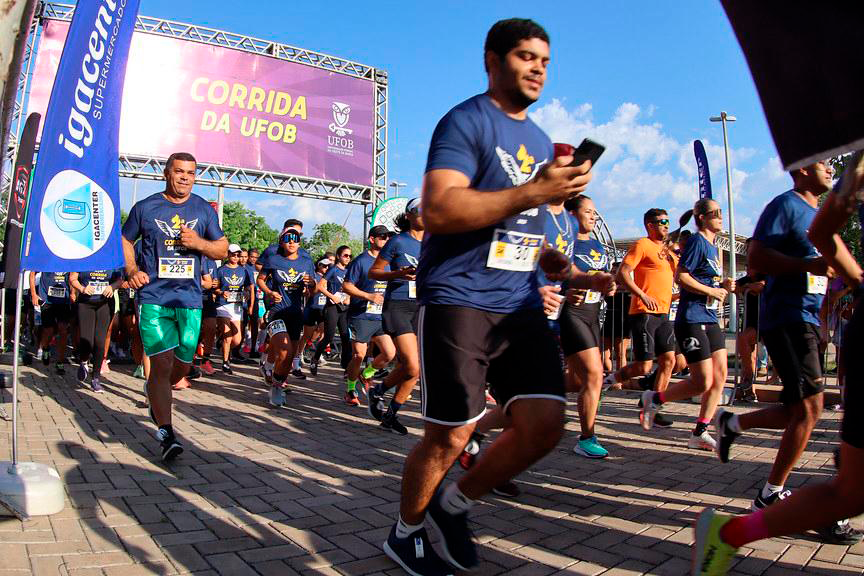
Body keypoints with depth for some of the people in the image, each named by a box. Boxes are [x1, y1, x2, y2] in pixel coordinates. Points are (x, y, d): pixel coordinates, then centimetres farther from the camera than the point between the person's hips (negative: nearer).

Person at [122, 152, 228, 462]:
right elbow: (125, 241, 16)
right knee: (162, 364, -12)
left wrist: (199, 242, -8)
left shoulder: (204, 210, 10)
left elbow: (222, 250, 13)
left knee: (183, 365, 10)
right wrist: (132, 270, -2)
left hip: (190, 300, 3)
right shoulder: (145, 207, 6)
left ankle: (155, 393, 43)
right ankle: (166, 434, -9)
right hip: (153, 298, -3)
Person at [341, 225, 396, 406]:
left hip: (381, 317, 6)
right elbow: (346, 286, -9)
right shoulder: (361, 261, -5)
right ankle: (350, 390, 16)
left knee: (390, 354, -3)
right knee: (358, 355, -5)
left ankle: (366, 374, 24)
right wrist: (369, 296, -18)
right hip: (361, 316, -6)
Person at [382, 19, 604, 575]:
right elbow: (437, 212, -22)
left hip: (520, 305, 7)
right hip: (459, 300, -7)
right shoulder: (465, 122, -6)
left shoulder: (541, 139, 19)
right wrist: (534, 192, -22)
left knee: (546, 423, -1)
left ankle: (456, 503, 21)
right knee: (450, 437, -1)